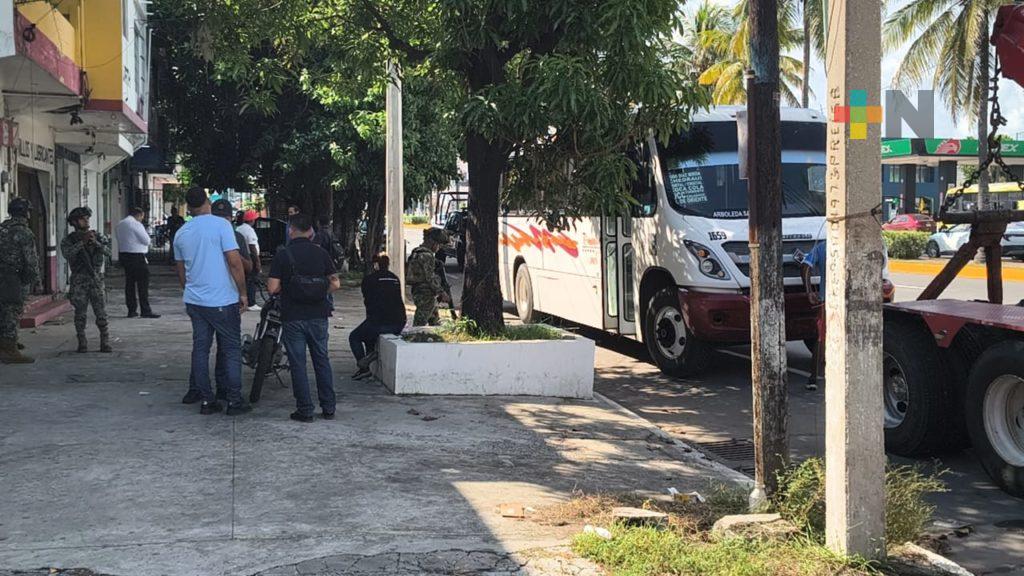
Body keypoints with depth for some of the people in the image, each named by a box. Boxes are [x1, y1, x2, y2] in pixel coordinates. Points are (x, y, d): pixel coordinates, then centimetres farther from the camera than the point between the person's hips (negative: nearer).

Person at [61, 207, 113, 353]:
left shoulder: (97, 236, 9)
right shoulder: (68, 240, 4)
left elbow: (108, 252, -5)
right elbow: (67, 254, -16)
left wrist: (96, 243, -20)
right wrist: (82, 242, -20)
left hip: (96, 280, 1)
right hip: (78, 281, -1)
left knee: (101, 313, -4)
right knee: (80, 315, 2)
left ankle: (105, 343, 0)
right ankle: (82, 343, 11)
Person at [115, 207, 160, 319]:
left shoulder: (119, 225, 14)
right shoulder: (136, 224, -13)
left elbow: (120, 240, 16)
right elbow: (147, 240, -12)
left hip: (123, 255, 8)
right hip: (137, 256, -8)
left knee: (129, 283, 11)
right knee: (143, 284, -4)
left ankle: (131, 310, 13)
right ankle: (146, 311, -4)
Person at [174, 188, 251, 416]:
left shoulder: (181, 234, 8)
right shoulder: (220, 225, -10)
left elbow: (181, 272, 17)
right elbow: (235, 262, -15)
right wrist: (243, 293, -6)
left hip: (194, 301, 5)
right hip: (223, 301, -5)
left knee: (200, 348, 11)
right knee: (231, 350, 3)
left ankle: (206, 399, 12)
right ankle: (234, 401, 3)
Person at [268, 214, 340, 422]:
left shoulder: (282, 255, -7)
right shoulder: (321, 253, 2)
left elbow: (273, 288, -11)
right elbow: (335, 283, 1)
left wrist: (286, 288, 10)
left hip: (293, 317, -3)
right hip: (319, 316, 3)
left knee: (298, 363, 4)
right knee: (322, 360, 13)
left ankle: (305, 410, 4)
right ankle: (328, 407, 15)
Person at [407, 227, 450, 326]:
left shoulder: (416, 252, 13)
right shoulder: (427, 255, -18)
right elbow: (430, 278, -21)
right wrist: (441, 292, -15)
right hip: (426, 294, -10)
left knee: (435, 322, 17)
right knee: (420, 324, -6)